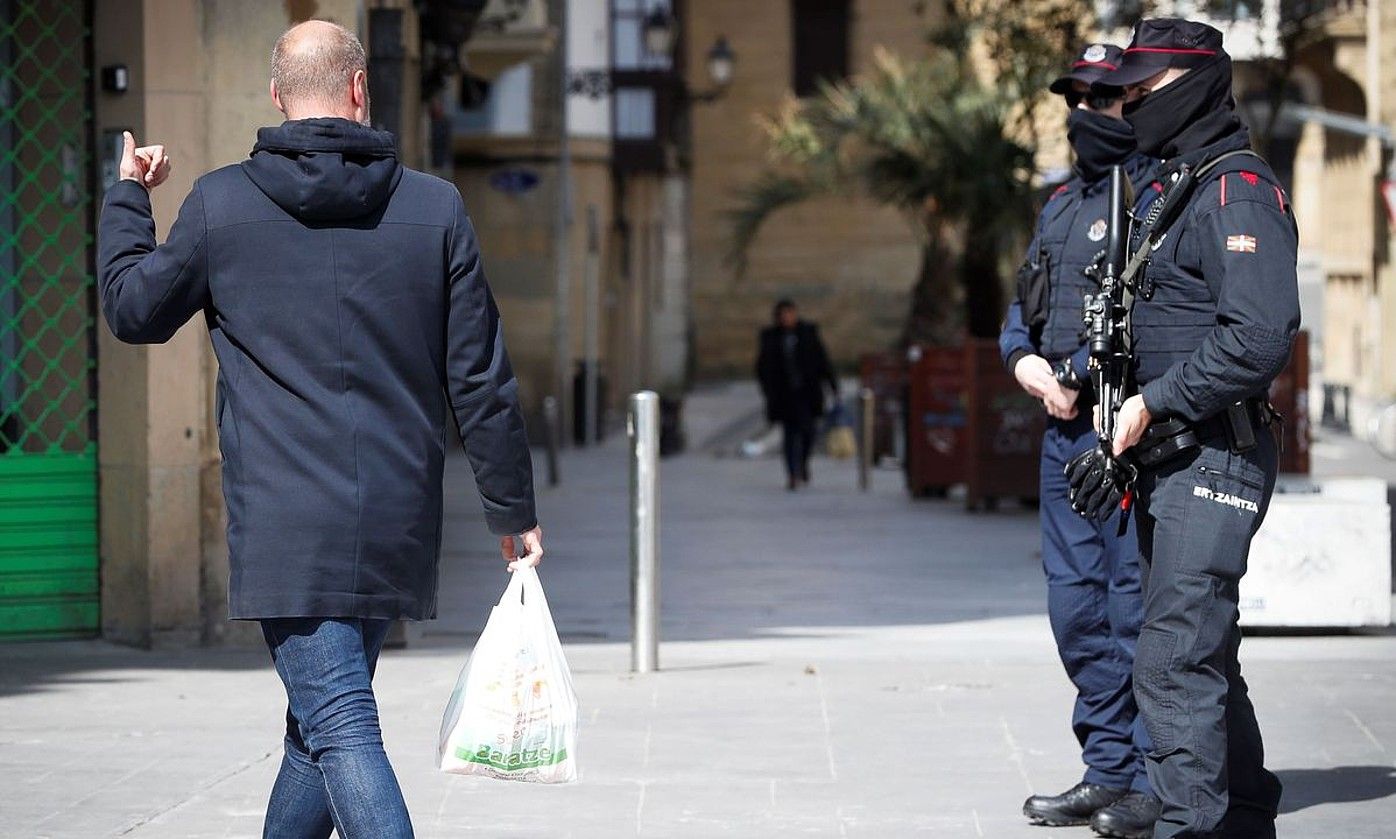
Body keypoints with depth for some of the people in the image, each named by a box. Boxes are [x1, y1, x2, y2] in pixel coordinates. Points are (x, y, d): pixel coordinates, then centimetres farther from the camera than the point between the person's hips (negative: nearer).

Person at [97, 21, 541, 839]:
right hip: (399, 525, 3)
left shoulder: (221, 203, -2)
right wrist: (514, 511, 11)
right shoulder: (436, 208, 2)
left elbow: (133, 308, 13)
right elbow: (482, 381, 2)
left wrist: (126, 200, 30)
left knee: (340, 728, -8)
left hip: (286, 524, -3)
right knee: (321, 719, 19)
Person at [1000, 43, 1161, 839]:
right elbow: (1024, 304, 23)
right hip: (1065, 429, 9)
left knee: (1136, 603, -7)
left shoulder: (1159, 197, -9)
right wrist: (1025, 358, 2)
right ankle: (1107, 772, 20)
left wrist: (1080, 375, -17)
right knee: (1077, 605, 11)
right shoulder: (1062, 205, 18)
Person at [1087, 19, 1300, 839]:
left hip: (1214, 459, -10)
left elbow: (1261, 337, -24)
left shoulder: (1239, 191, -13)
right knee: (1204, 654, 17)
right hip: (1170, 461, 10)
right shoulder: (1172, 188, 18)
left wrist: (1155, 405, -19)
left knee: (1175, 658, -15)